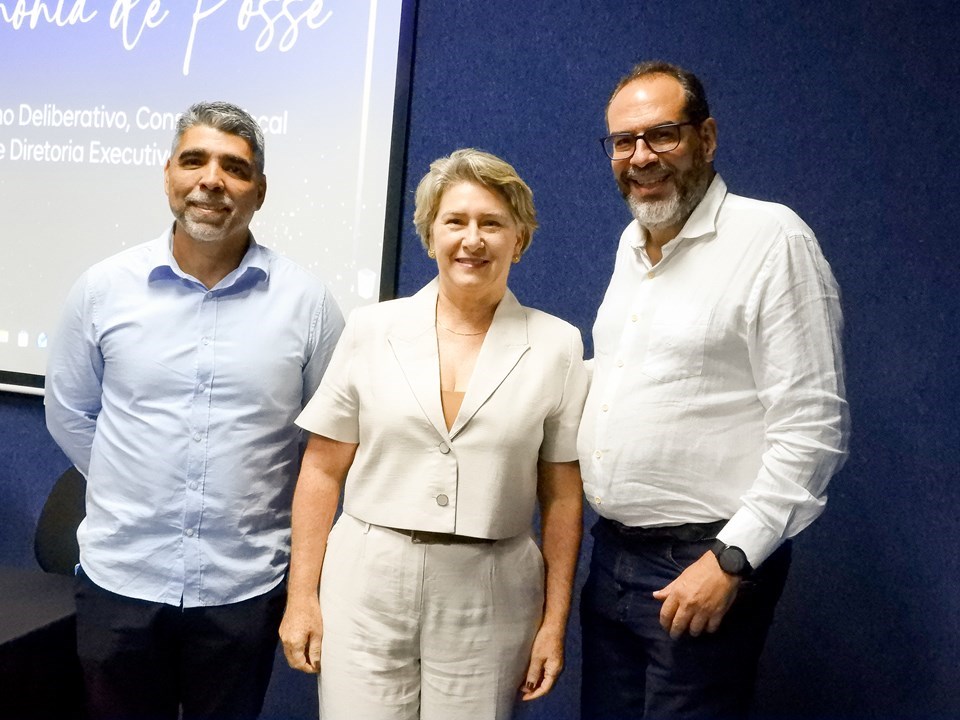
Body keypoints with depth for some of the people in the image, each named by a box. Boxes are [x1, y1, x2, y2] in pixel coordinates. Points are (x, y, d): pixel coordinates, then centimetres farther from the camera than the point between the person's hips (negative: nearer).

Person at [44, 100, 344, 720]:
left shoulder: (305, 299, -6)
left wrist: (251, 503, 5)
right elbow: (70, 415, 9)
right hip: (119, 575, 1)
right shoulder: (104, 287, -2)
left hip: (245, 585, -1)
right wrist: (133, 491, 8)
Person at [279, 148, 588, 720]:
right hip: (366, 586, 1)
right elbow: (323, 471, 4)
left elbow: (563, 495, 3)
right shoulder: (372, 329, 0)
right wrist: (302, 597, 1)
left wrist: (555, 622, 2)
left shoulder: (557, 345, 0)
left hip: (491, 600, 0)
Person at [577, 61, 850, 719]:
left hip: (705, 566, -7)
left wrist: (731, 558, -18)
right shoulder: (632, 244, 11)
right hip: (612, 552, 7)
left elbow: (813, 427, -16)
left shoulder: (772, 238, -13)